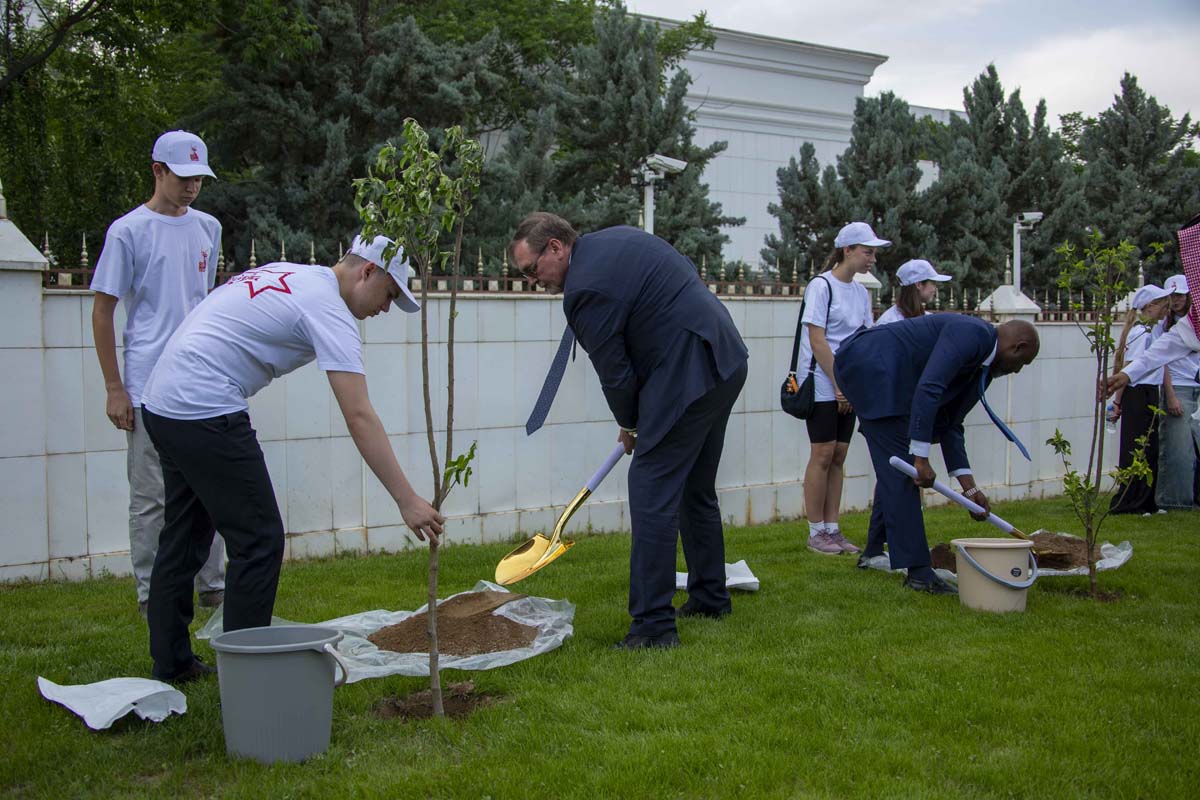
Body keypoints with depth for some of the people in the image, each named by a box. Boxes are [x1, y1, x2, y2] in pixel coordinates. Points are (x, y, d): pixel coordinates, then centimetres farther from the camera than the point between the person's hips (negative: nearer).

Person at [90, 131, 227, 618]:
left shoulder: (207, 229, 12)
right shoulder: (128, 231, -5)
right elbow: (103, 310, -4)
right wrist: (114, 389, -8)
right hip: (149, 391, -5)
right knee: (152, 497, 1)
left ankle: (212, 586, 20)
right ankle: (152, 596, 11)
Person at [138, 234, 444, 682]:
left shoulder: (287, 276, 19)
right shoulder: (328, 309, -11)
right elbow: (359, 417, -19)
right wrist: (407, 500, -21)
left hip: (162, 402, 10)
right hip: (206, 413, -10)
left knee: (185, 537, 20)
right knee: (259, 541, -3)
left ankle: (170, 664, 29)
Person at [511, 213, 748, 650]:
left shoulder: (584, 290, -15)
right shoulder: (619, 236, 13)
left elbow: (615, 372, -10)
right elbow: (688, 273, 23)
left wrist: (629, 425, 10)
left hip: (688, 376, -10)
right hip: (725, 360, 10)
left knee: (651, 494, -7)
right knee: (696, 489, 21)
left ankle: (653, 624, -5)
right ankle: (710, 597, 33)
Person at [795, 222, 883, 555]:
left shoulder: (860, 292, 13)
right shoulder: (821, 286, -8)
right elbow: (817, 341, -13)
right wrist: (838, 383, -14)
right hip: (822, 386, -7)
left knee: (838, 456, 6)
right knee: (823, 455, -6)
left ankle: (832, 529, 11)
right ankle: (816, 532, 1)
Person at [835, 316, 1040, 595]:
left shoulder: (983, 369, 15)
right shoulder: (971, 334, -15)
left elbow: (949, 424, 17)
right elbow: (928, 389, -26)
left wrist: (969, 486, 12)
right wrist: (921, 457, -24)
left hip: (886, 378, 11)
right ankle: (918, 570, -9)